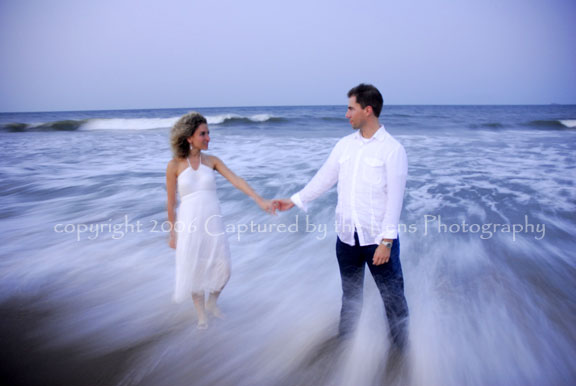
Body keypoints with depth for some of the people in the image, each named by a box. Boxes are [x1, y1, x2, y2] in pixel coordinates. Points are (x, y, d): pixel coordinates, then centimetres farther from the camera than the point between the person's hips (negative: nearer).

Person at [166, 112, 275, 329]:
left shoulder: (212, 161, 3)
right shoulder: (174, 166, -4)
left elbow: (236, 181, -7)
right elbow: (171, 203, 2)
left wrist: (260, 200, -19)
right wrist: (173, 233, 5)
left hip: (213, 223, 3)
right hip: (189, 224, -2)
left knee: (223, 269, 2)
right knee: (195, 270, 6)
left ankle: (211, 304, 32)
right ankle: (201, 314, 28)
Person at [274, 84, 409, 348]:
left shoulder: (392, 150, -11)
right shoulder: (345, 145, 6)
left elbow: (395, 198, -14)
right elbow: (324, 178, 15)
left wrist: (386, 241, -17)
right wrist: (295, 200, 16)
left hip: (378, 239, -5)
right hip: (347, 237, 5)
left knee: (393, 297, 3)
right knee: (350, 296, 19)